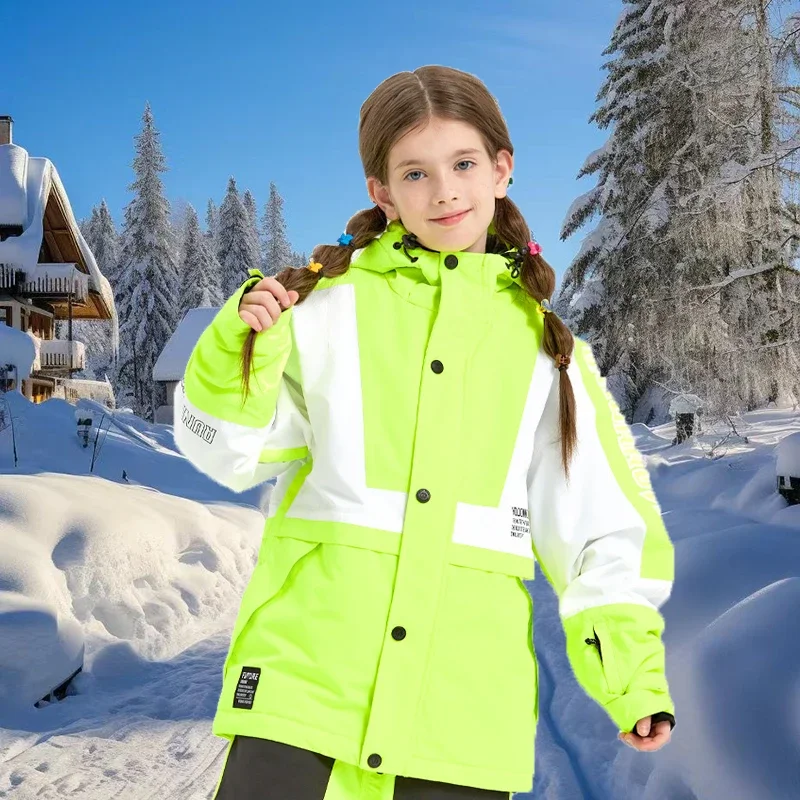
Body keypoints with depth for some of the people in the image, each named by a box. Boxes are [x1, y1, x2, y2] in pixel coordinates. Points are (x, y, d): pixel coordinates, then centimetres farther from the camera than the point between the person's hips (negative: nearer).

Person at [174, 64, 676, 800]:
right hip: (304, 666, -1)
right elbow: (232, 452, 3)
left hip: (462, 699, 2)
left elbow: (602, 520, 10)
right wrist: (242, 351, -14)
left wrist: (629, 668, 4)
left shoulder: (541, 340, 8)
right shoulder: (326, 300, 3)